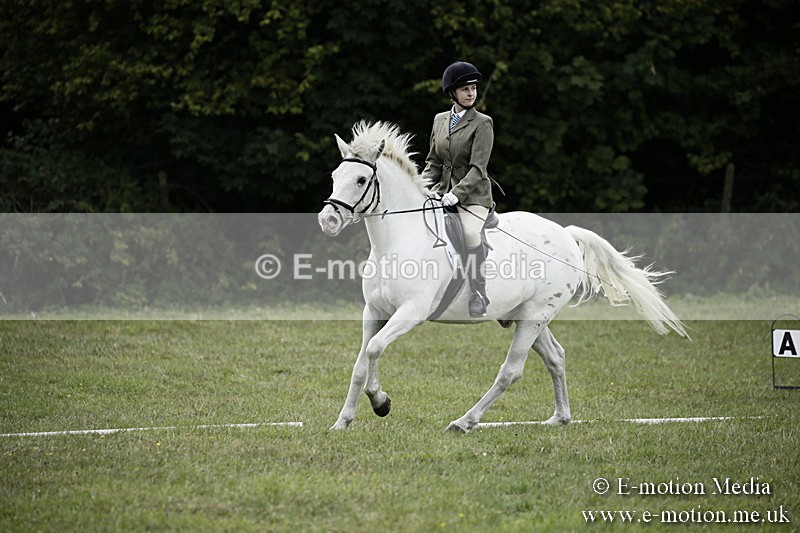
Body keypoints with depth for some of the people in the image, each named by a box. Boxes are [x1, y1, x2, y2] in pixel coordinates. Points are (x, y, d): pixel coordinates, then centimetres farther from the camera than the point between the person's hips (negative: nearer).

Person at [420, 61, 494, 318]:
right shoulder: (439, 120, 12)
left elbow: (478, 168, -12)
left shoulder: (482, 123, -5)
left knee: (470, 232, -33)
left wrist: (457, 193, -24)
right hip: (443, 191, 6)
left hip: (473, 193, -6)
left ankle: (479, 294, -24)